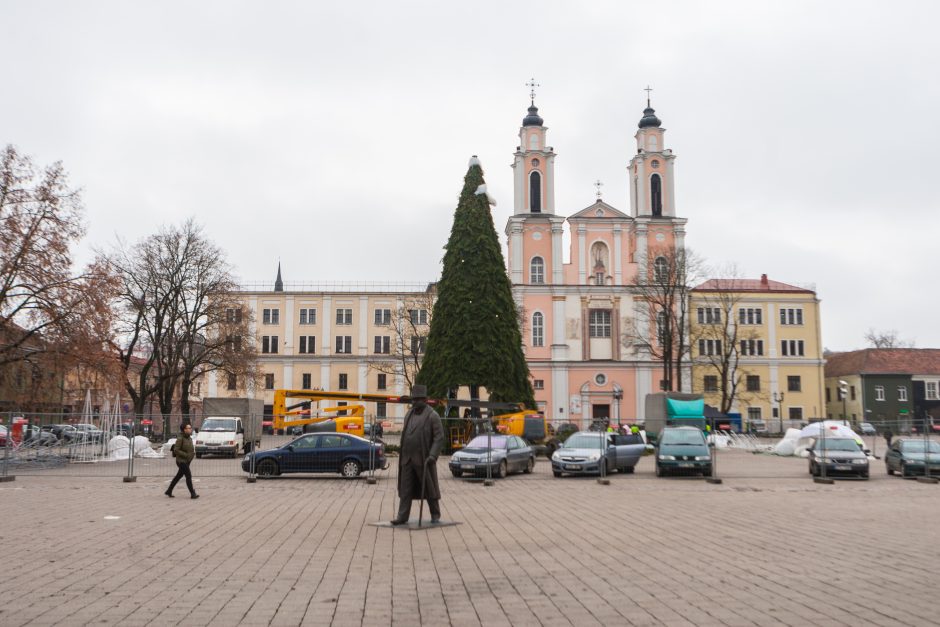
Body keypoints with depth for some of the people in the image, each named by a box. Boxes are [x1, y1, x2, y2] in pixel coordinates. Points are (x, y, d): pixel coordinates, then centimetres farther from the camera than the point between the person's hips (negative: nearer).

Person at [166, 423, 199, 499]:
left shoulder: (189, 438, 9)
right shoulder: (180, 439, -15)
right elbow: (176, 450, -19)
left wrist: (193, 453, 0)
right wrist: (186, 455, -22)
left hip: (187, 461, 9)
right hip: (181, 461, -9)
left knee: (178, 476, 16)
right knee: (189, 476, -10)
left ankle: (169, 491, 28)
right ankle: (193, 494, -7)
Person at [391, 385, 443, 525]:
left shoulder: (432, 416, -9)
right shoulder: (409, 414, 11)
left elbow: (439, 438, -13)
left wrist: (433, 455, -23)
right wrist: (402, 455, 13)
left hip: (424, 459, -5)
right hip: (408, 459, 5)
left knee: (429, 488, 4)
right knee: (405, 488, 1)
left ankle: (435, 515, 18)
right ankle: (402, 516, 0)